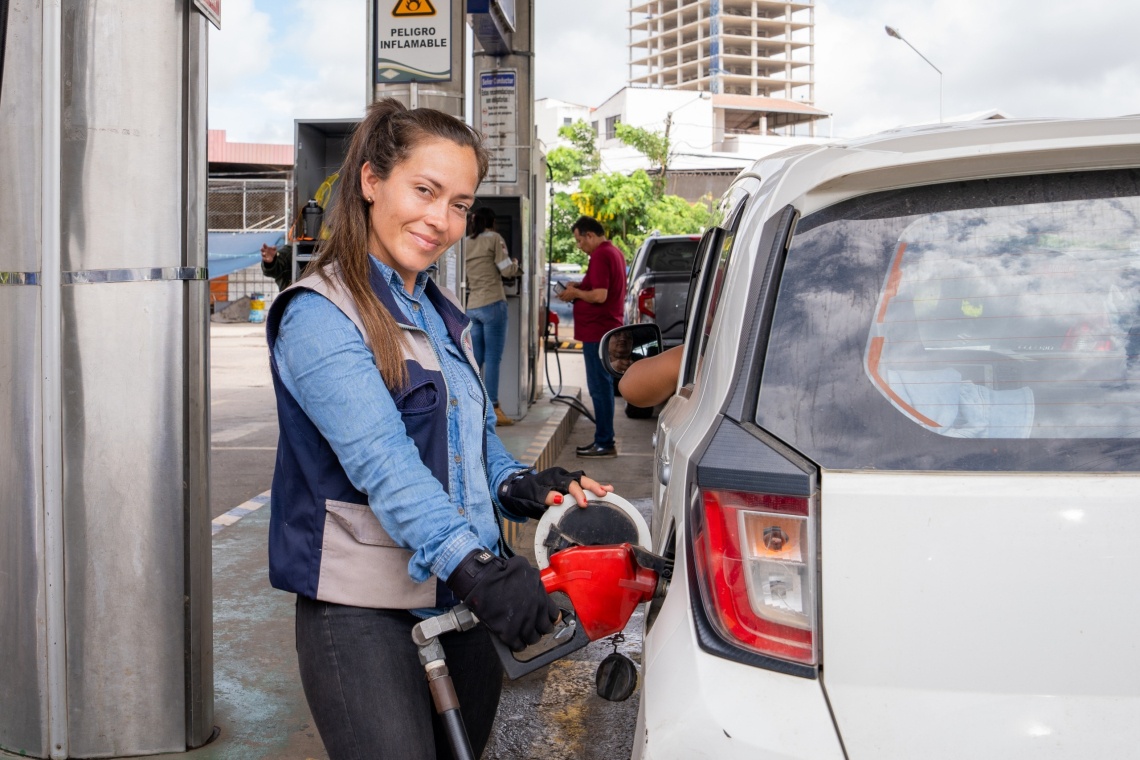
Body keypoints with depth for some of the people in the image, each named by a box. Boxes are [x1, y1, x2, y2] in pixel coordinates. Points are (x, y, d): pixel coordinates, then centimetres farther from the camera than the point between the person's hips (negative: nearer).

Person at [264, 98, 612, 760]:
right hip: (364, 616, -8)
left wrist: (516, 485, -4)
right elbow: (381, 458, -26)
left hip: (459, 605, 8)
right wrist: (471, 563, -38)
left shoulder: (445, 315, 14)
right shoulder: (318, 317, -13)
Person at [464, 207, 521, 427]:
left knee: (475, 359, 9)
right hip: (492, 304, -6)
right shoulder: (494, 238, -2)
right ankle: (492, 409, -6)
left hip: (471, 307, 6)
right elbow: (506, 270, -7)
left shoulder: (466, 243, 14)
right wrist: (516, 265, 13)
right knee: (493, 358, -5)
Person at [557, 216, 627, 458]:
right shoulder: (614, 252, 16)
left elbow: (600, 295, -25)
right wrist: (579, 288, 14)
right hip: (607, 328, 11)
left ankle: (605, 443, -2)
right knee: (602, 386, 15)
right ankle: (602, 440, 22)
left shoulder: (600, 256, -17)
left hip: (597, 331, -11)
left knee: (600, 386, -6)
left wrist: (576, 293, -9)